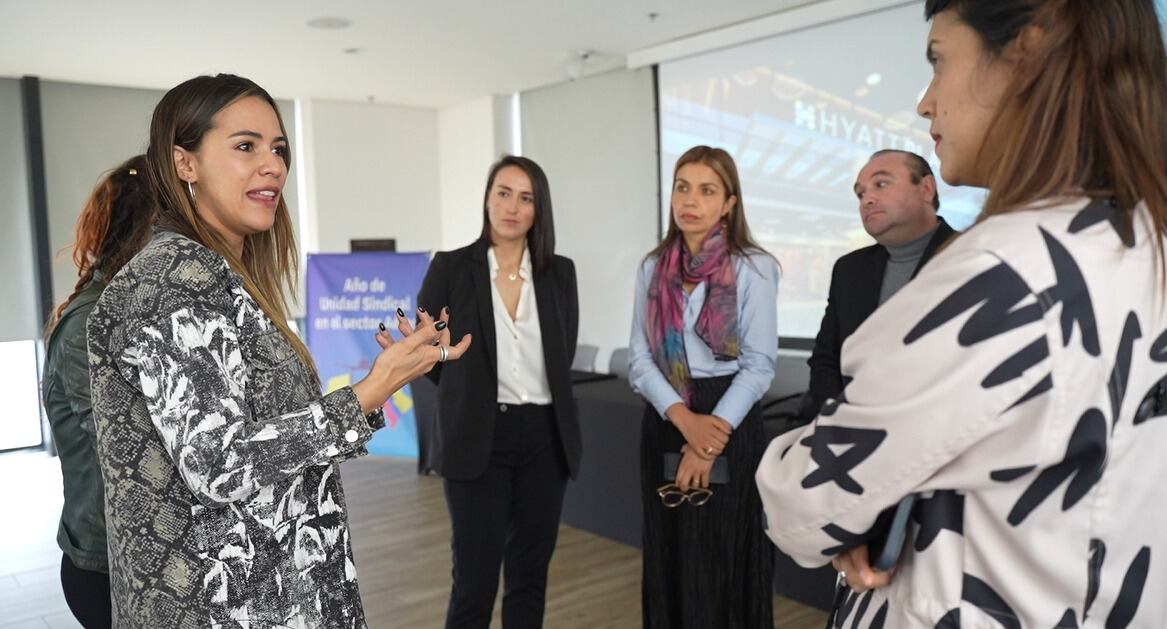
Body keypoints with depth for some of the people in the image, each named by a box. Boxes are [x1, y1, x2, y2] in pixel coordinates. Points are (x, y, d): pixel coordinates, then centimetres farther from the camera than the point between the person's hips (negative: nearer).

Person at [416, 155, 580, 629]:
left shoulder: (560, 272, 4)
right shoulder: (450, 267, -4)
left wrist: (539, 394, 10)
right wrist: (471, 393, 8)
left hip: (545, 437, 3)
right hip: (478, 438, -3)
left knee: (530, 575, 13)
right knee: (475, 580, 0)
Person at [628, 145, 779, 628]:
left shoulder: (754, 267, -5)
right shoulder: (653, 268, 6)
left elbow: (760, 364, -9)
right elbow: (639, 359, 0)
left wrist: (713, 430, -16)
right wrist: (684, 418, -15)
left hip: (729, 421, -3)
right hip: (665, 422, 4)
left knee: (726, 559, 6)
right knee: (670, 560, 12)